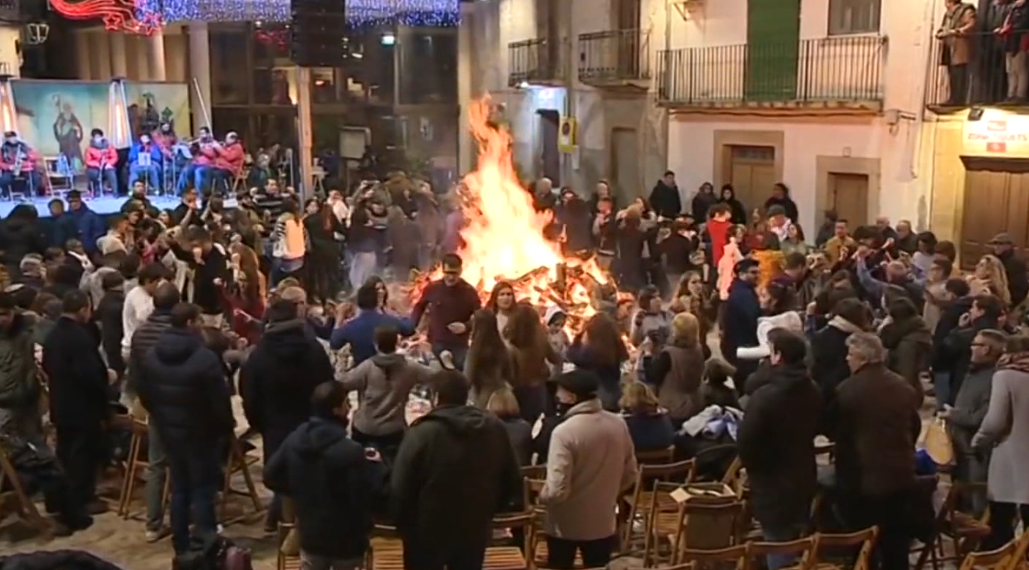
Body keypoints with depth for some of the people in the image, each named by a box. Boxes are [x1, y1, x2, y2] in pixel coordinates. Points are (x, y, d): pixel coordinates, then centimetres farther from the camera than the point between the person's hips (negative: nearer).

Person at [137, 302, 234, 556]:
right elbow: (219, 399, -18)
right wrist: (227, 427, -2)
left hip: (167, 429, 7)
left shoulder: (151, 355, 2)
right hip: (200, 431, -7)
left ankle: (181, 544, 22)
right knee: (203, 488, 3)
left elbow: (144, 395, 12)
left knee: (179, 487, 16)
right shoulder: (205, 357, -22)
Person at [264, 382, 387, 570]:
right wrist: (375, 467, -7)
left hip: (310, 533, 5)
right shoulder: (350, 451, -29)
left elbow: (271, 477, 4)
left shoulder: (295, 439, -8)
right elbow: (370, 496, -24)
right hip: (346, 539, -5)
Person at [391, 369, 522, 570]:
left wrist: (403, 523, -2)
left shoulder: (421, 433, -19)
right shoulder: (495, 428, -3)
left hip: (427, 531, -4)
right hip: (474, 529, 4)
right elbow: (511, 479, 6)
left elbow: (399, 488, -16)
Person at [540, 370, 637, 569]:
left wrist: (541, 497, -4)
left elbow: (558, 489, -25)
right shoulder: (618, 424, -6)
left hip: (566, 526, -5)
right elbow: (630, 474, 4)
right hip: (603, 523, 5)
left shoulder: (565, 431, -24)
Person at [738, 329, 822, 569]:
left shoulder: (765, 396, -25)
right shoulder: (813, 392, 0)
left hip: (774, 488, -7)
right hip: (803, 482, 7)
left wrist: (754, 469, 0)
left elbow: (746, 442, -20)